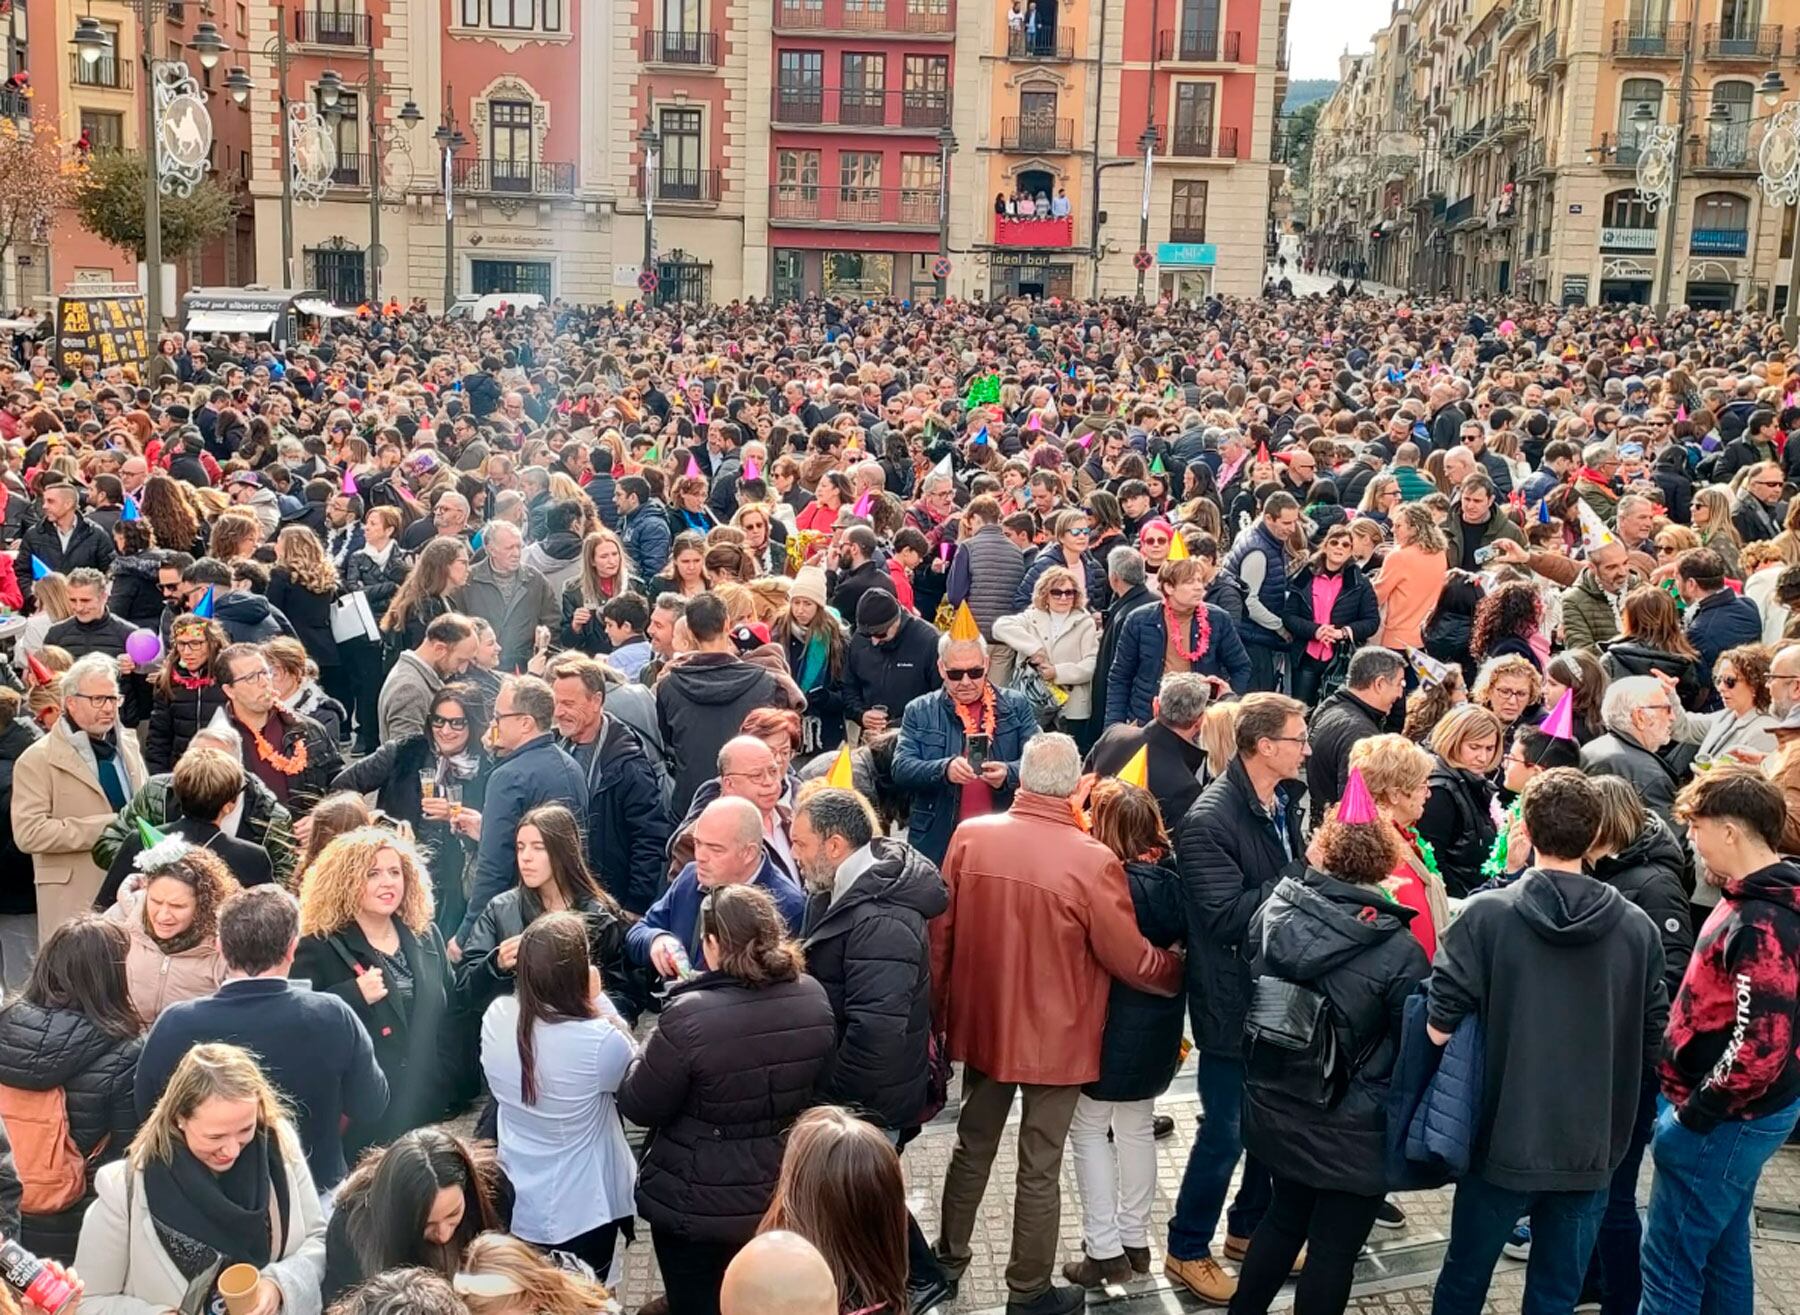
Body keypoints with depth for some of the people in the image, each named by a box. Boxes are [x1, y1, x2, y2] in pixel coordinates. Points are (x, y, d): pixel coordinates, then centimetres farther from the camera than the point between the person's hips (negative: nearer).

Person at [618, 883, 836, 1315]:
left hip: (701, 1206, -5)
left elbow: (638, 1107, -15)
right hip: (784, 1196, 5)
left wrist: (651, 1053, 1)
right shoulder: (814, 998, -9)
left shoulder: (690, 1014, -27)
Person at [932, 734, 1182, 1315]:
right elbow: (1131, 960, -14)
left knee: (973, 1146, 23)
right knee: (1039, 1168, 11)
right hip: (1056, 1036, -4)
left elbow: (940, 934, -1)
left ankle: (950, 1257, 39)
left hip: (982, 1023, 4)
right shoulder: (1093, 860, -23)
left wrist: (938, 1011, 12)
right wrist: (1183, 972, 7)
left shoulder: (969, 837, -10)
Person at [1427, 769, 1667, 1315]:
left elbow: (1440, 1029, -15)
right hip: (1590, 1149, 2)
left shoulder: (1485, 914, -14)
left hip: (1503, 1141, -2)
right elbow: (1654, 1041, 2)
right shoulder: (1637, 928, -6)